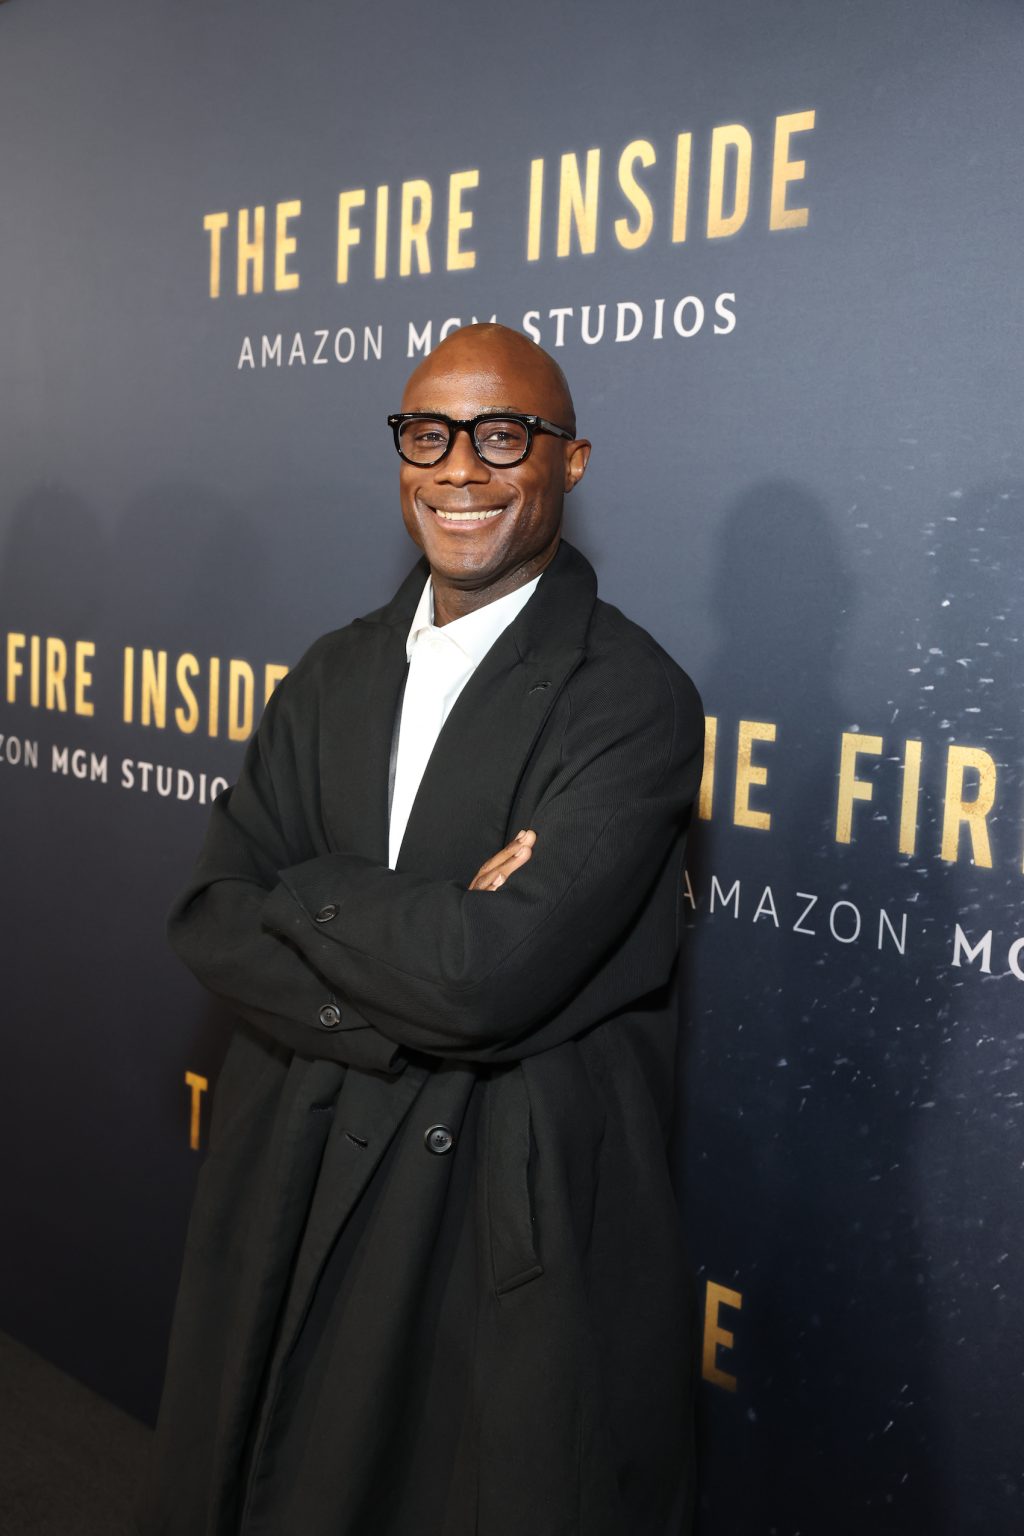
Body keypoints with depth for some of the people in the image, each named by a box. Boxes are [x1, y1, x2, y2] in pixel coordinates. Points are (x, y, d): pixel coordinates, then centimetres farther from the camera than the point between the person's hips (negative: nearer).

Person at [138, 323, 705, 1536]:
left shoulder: (633, 698, -16)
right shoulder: (335, 674, 5)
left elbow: (495, 972, -27)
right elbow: (209, 923, -4)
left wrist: (301, 895, -11)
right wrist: (414, 1004, -19)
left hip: (527, 1224, -5)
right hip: (300, 1182, 6)